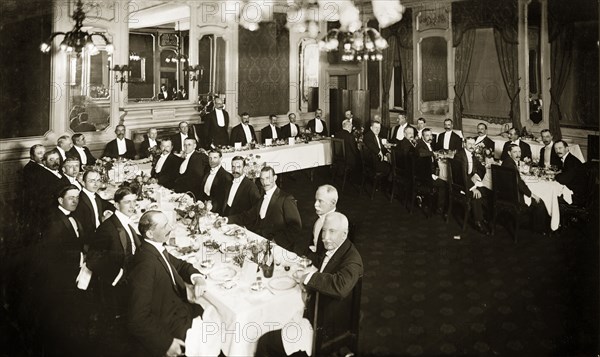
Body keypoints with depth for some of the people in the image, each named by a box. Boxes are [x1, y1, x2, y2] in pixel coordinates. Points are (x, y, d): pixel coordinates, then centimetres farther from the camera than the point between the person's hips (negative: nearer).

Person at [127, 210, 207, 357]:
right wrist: (167, 344, -25)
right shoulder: (145, 264, -28)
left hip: (180, 309, 9)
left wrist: (197, 278, -6)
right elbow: (137, 320, -29)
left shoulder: (158, 248, -1)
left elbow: (180, 265, 17)